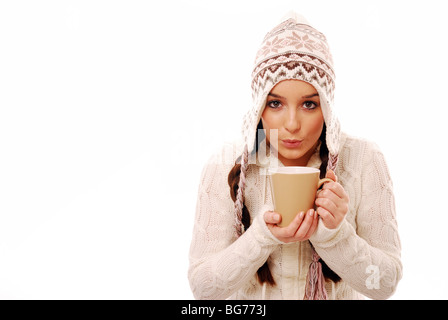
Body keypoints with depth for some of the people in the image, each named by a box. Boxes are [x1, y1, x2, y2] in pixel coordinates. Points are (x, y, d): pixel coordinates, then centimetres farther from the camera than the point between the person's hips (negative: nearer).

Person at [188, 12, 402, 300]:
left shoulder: (364, 161, -11)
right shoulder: (225, 168, -12)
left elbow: (385, 284, -8)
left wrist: (332, 233, -24)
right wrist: (263, 235, -24)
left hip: (341, 297, 1)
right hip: (250, 310, 0)